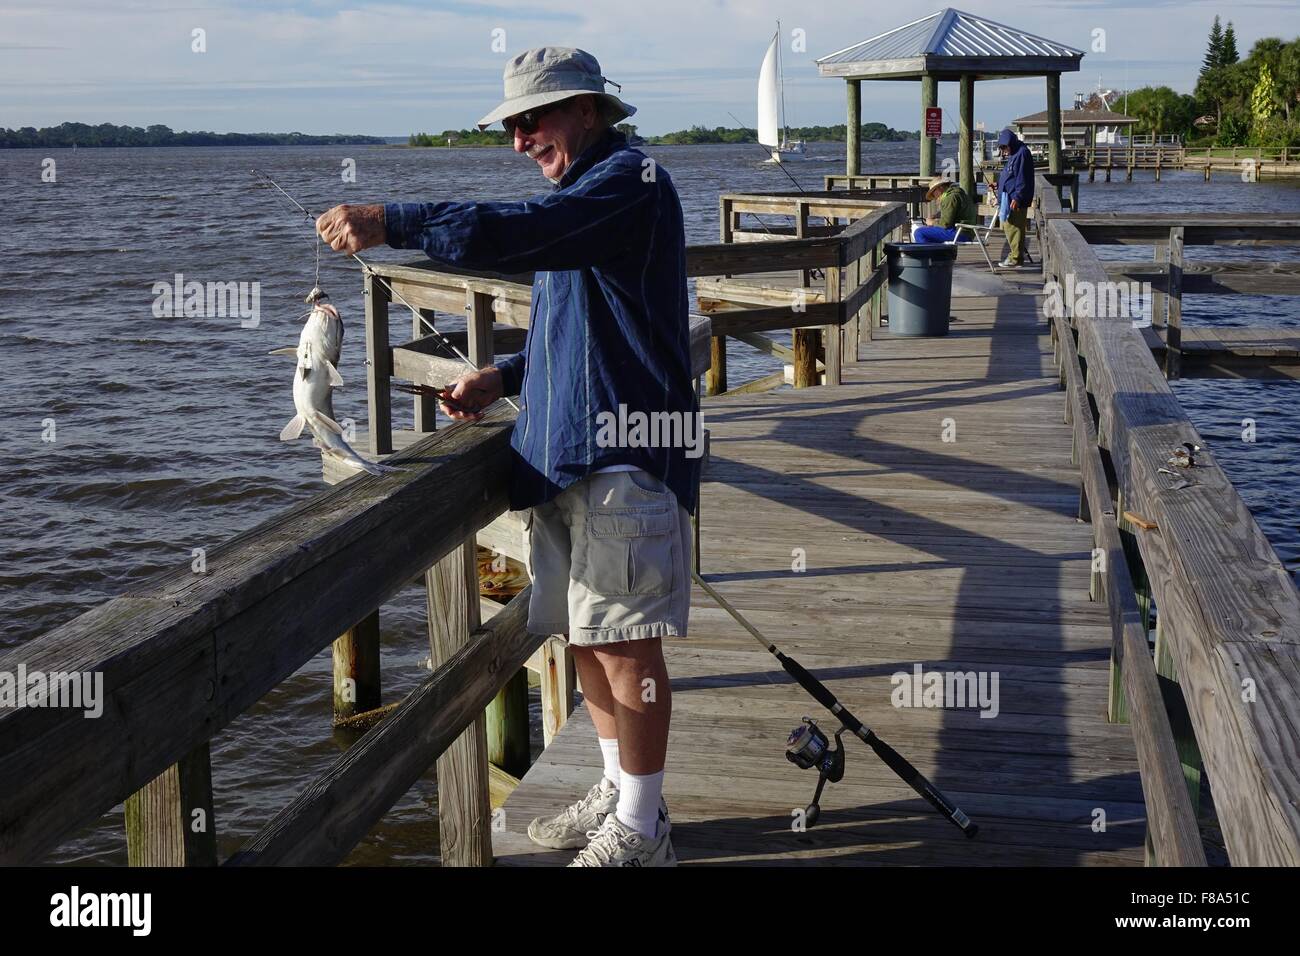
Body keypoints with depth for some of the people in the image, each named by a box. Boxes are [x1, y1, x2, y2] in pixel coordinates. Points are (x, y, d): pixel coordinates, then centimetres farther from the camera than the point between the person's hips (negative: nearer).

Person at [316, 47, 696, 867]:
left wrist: (390, 222, -24)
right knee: (586, 637, 14)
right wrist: (507, 377, 13)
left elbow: (515, 235, -28)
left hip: (625, 458, -10)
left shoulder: (630, 181, -12)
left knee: (625, 642, -4)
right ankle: (620, 792, 29)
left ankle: (640, 830, 9)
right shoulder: (581, 194, 20)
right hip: (569, 453, 10)